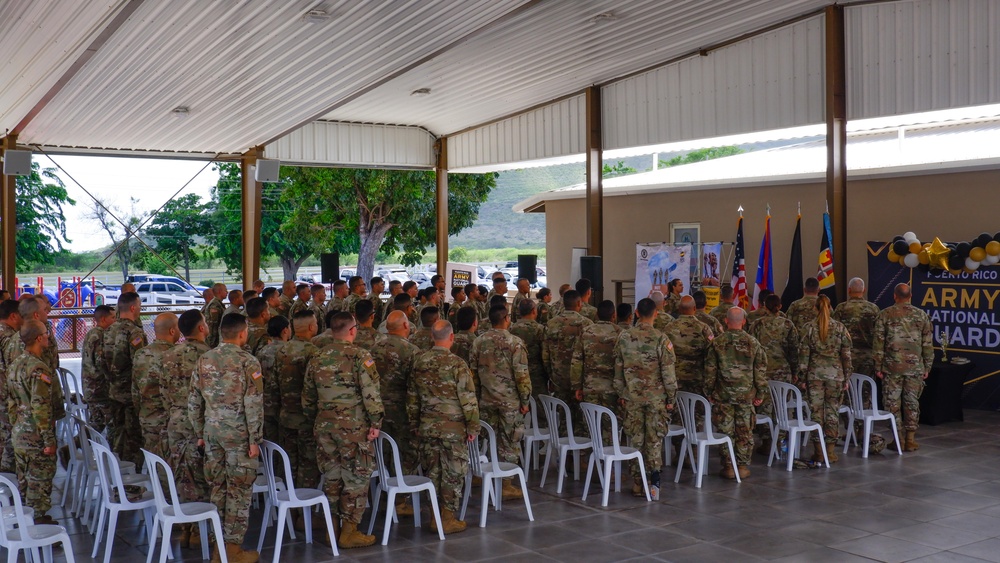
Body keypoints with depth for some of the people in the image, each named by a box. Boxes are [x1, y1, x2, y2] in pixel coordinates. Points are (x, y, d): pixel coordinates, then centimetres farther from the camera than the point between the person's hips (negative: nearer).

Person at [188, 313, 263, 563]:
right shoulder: (248, 362, -11)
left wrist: (200, 434, 16)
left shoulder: (203, 361, 5)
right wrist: (255, 439, -8)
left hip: (212, 431, 5)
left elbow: (194, 402, 9)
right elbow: (254, 406, -14)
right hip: (238, 434, -5)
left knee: (217, 487, 13)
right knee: (239, 489, 3)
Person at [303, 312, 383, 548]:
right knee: (355, 478, 4)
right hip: (353, 427, -6)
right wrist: (375, 422, -8)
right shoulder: (360, 356, -10)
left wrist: (315, 422, 24)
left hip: (324, 426, 6)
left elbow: (307, 396, 15)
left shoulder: (317, 358, 8)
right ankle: (349, 532, 8)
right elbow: (371, 393, -15)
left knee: (331, 477, 15)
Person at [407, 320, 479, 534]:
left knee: (431, 471, 12)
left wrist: (414, 424, 19)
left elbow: (412, 396, 9)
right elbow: (468, 399, -13)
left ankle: (435, 516, 19)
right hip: (453, 427, -5)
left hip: (427, 426, 5)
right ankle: (448, 518, 10)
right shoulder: (456, 364, -14)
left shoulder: (419, 362, 1)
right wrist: (473, 426, -4)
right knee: (452, 473, 5)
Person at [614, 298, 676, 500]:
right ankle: (654, 478, -9)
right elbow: (668, 372, -9)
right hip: (656, 397, -2)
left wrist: (621, 394, 15)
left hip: (632, 397, 2)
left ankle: (637, 483, 14)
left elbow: (618, 369, 5)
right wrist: (671, 398, 1)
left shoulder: (624, 337, -2)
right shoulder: (661, 339, -11)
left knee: (635, 439, 10)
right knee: (654, 439, 5)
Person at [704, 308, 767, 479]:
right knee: (745, 432, 9)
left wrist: (709, 392, 9)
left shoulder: (717, 343, -4)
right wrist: (761, 393, 10)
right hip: (746, 395, 1)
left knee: (725, 431, 6)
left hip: (723, 395, -1)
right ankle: (743, 466, 14)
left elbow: (710, 370, -1)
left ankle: (728, 467, 8)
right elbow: (760, 370, 1)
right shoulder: (753, 343, -1)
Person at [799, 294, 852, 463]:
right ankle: (831, 451, 9)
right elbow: (846, 355, 1)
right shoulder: (840, 328, 0)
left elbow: (803, 354, -2)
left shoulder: (809, 327, -3)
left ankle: (819, 452, 6)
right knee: (832, 411, 7)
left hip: (815, 374, -1)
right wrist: (846, 378, 9)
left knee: (816, 411, 4)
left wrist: (803, 376, 5)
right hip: (836, 374, 1)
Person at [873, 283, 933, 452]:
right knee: (912, 402, 9)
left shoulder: (885, 314, -2)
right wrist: (927, 367, 12)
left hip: (892, 367, -2)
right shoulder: (921, 315, 3)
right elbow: (928, 344, 4)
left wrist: (878, 366, 2)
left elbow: (878, 342, -4)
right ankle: (910, 440, 11)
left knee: (893, 402, 5)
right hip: (915, 367, 2)